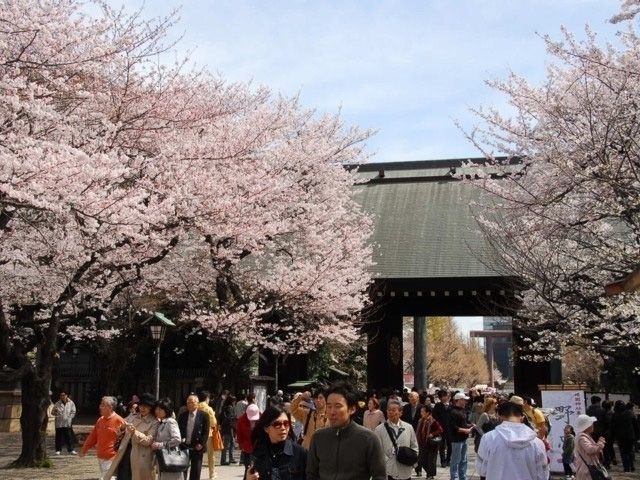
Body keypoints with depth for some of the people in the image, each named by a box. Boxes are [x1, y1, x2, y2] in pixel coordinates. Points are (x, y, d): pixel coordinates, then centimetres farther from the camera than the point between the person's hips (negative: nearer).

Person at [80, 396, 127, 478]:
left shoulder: (119, 421, -13)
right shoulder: (100, 420, 9)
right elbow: (93, 436, 17)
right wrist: (84, 449, 20)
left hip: (111, 459, -8)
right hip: (100, 458, 8)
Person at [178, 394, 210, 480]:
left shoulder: (203, 416, -2)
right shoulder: (182, 416, 7)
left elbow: (206, 432, -3)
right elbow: (179, 430, 9)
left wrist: (201, 444, -11)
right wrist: (180, 441, -6)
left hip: (197, 448, -2)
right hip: (184, 446, 2)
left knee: (195, 472, 3)